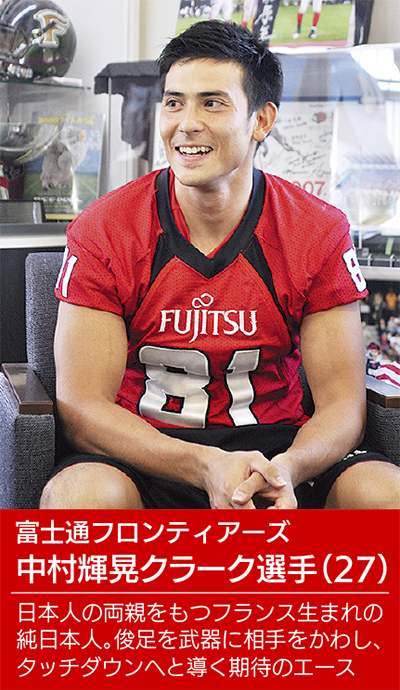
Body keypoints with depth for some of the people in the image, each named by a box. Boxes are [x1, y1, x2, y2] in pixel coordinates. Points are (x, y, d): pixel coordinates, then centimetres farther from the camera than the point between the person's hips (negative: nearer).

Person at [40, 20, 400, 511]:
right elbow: (81, 406, -12)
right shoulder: (102, 231, -7)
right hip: (143, 451, -1)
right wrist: (207, 468, -28)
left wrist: (284, 469, -29)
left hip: (277, 446, 1)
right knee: (80, 493, -34)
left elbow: (341, 403, -4)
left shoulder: (321, 234, -3)